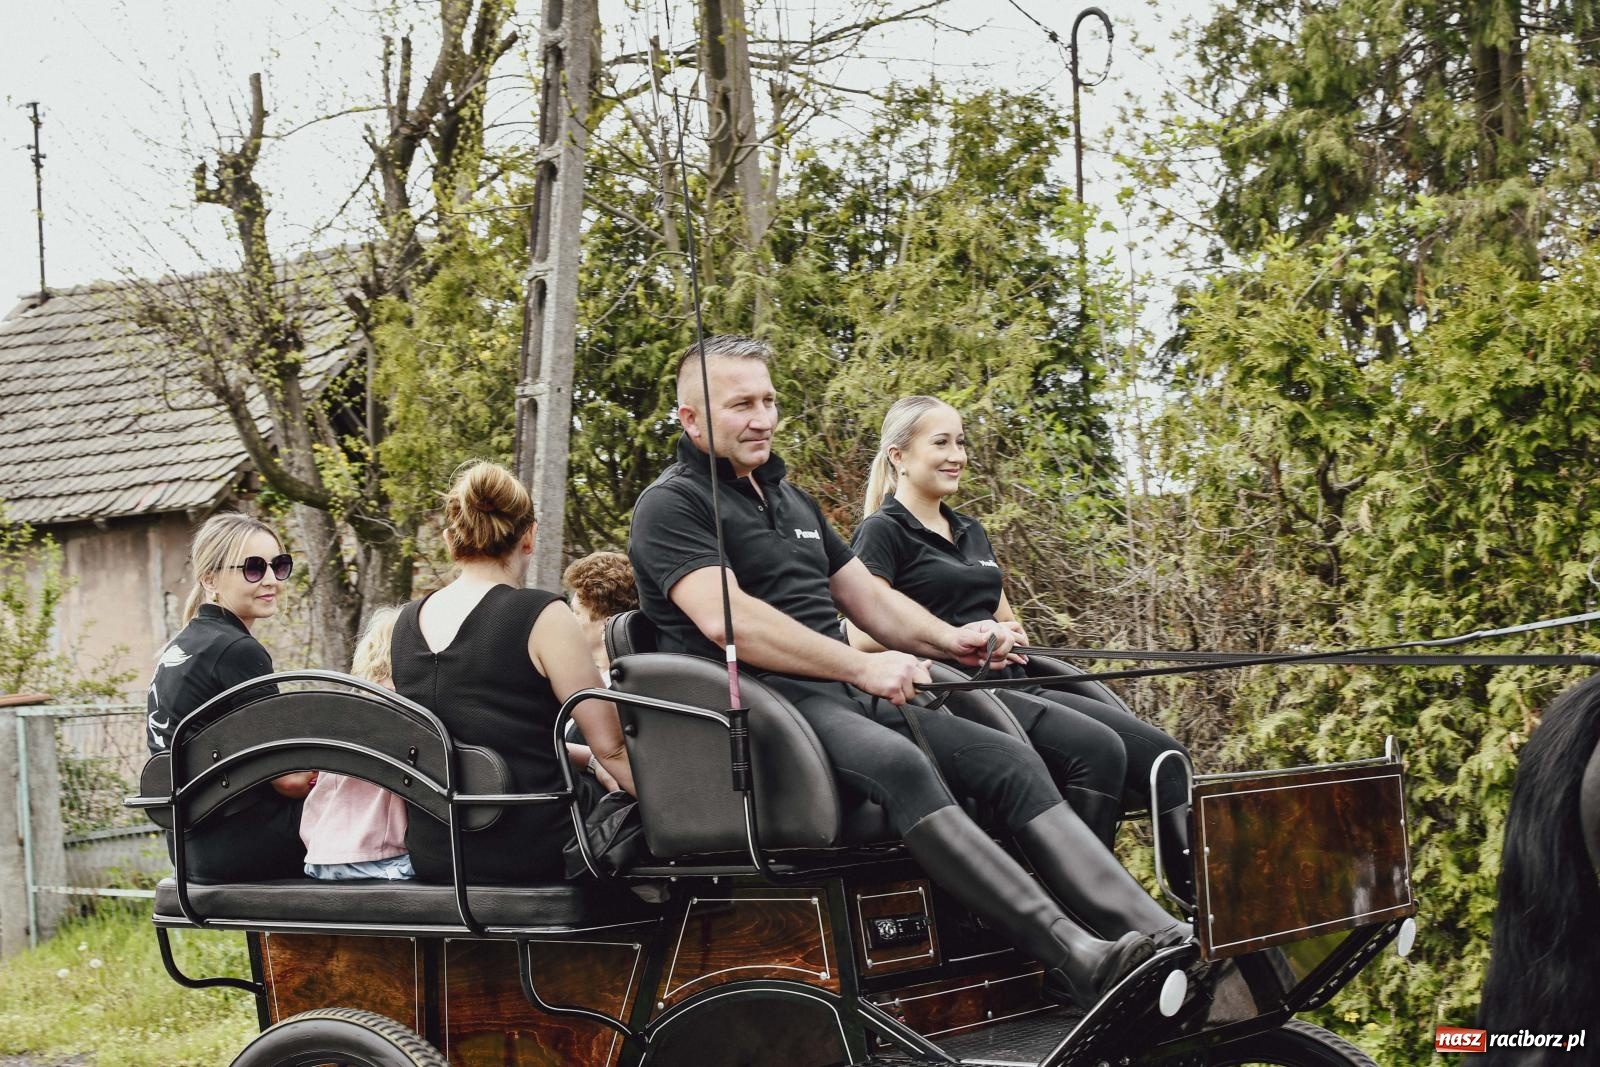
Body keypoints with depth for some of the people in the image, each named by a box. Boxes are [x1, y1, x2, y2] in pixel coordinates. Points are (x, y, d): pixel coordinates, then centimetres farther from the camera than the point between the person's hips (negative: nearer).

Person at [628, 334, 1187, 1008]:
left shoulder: (790, 500, 26)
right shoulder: (671, 505, -2)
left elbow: (867, 597, 26)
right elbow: (725, 619, -18)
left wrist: (947, 639, 5)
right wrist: (861, 666, -22)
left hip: (846, 695, 9)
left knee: (1012, 760, -10)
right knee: (900, 765, -35)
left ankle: (1158, 934, -20)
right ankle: (1078, 963, -44)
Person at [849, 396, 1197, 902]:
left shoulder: (971, 533, 25)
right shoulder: (882, 532, 0)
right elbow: (865, 636, -11)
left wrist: (1010, 634, 6)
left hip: (1012, 686, 8)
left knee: (1163, 755, -11)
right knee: (1096, 749, -31)